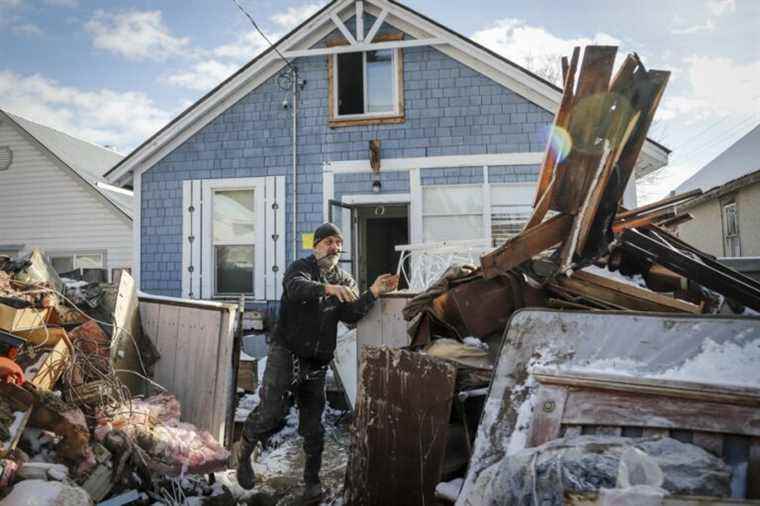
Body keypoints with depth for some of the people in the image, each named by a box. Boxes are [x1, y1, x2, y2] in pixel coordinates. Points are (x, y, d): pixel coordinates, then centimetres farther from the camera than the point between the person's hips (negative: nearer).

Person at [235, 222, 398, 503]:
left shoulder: (345, 280, 10)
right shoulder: (301, 267, -2)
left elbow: (351, 314, -6)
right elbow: (296, 287, -26)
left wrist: (373, 293, -22)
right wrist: (328, 288, -44)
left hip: (316, 362, 4)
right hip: (285, 352, -4)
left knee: (313, 426, 9)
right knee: (272, 413, -14)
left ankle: (312, 481, 25)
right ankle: (245, 449, 15)